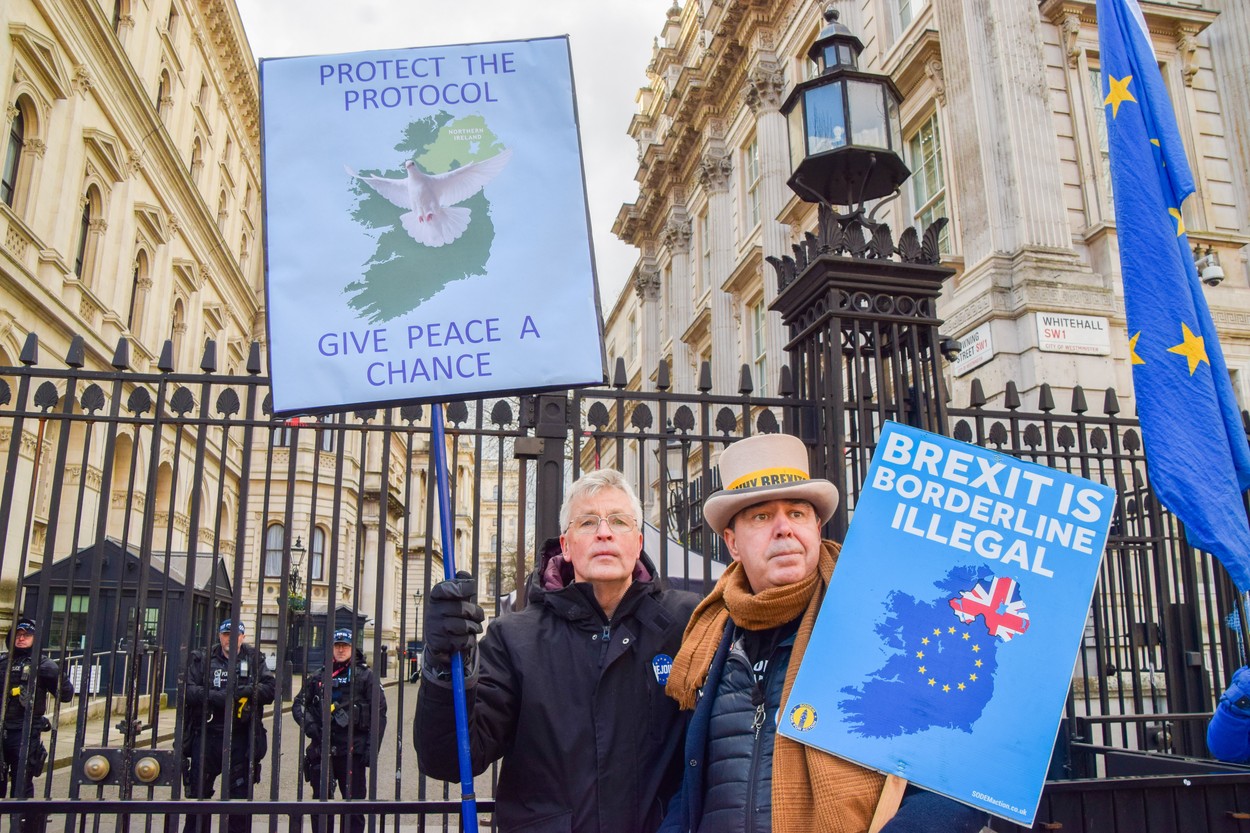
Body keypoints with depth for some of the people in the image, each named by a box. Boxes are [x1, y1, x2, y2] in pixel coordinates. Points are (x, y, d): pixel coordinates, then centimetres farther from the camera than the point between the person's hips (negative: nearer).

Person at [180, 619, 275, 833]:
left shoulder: (255, 660, 8)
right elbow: (188, 690, -6)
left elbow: (269, 690, 0)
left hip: (240, 739, 0)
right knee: (198, 792, 8)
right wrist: (217, 698, -20)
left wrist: (248, 691, -18)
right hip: (206, 736, 0)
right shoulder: (202, 659, 7)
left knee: (240, 794, 5)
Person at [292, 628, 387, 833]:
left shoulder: (365, 676, 2)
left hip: (352, 750, -3)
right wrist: (308, 724, -6)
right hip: (321, 750, 3)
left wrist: (371, 748, -9)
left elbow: (379, 713, -1)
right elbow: (298, 704, 14)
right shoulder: (319, 676, 12)